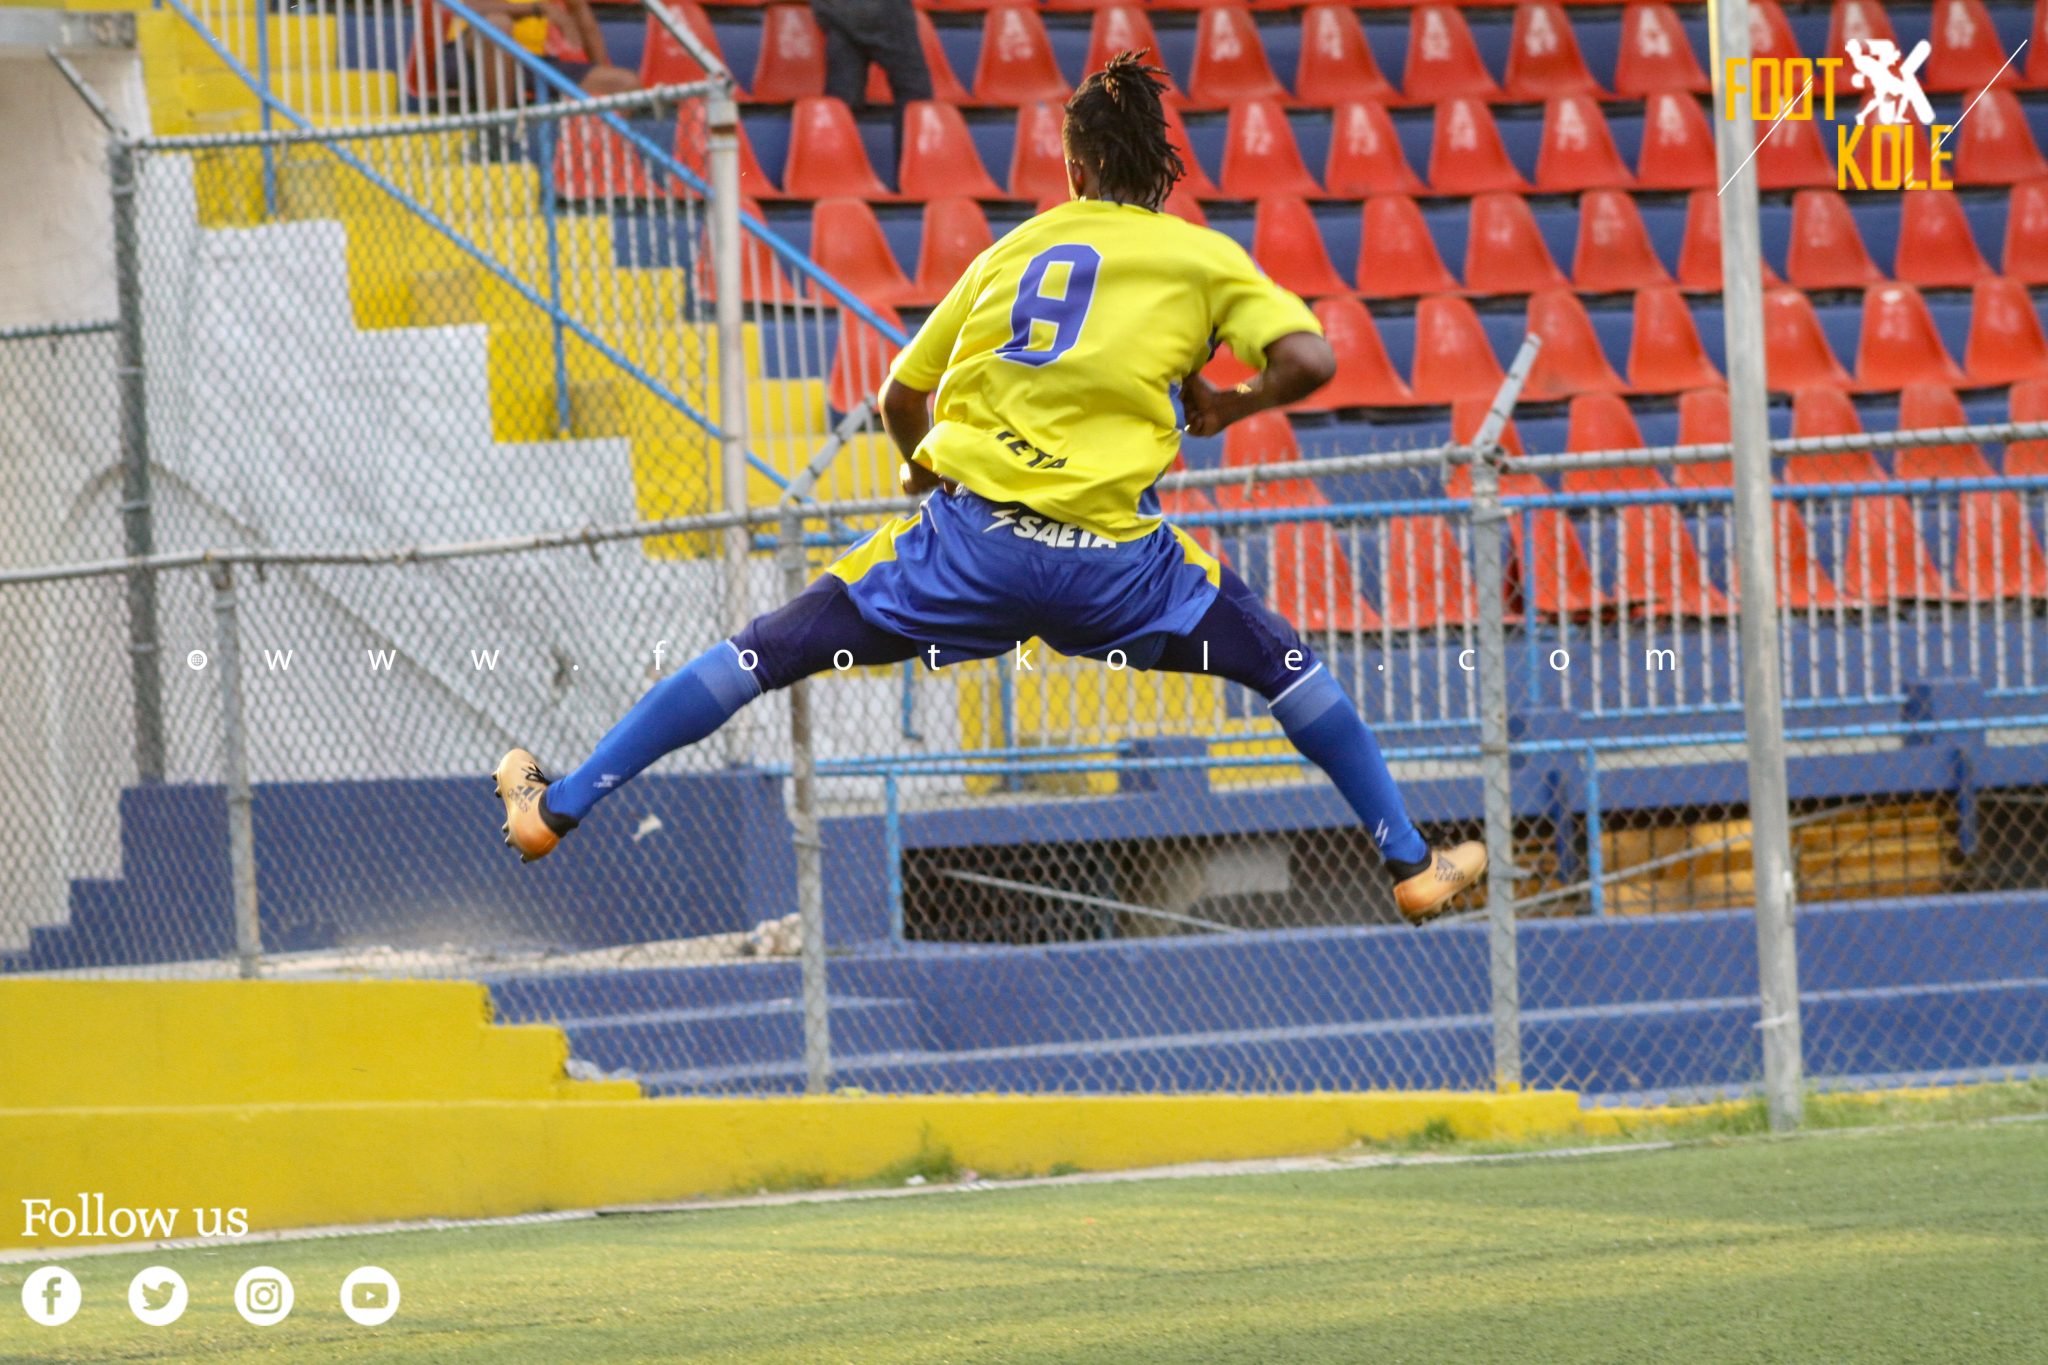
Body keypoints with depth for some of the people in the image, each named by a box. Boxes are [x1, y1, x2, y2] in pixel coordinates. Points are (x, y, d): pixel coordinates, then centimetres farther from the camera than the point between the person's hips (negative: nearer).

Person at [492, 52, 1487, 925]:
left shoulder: (1013, 249, 17)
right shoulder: (1206, 257, 8)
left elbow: (900, 400, 22)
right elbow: (1309, 361, -5)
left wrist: (925, 465, 44)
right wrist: (1225, 408, 15)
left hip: (968, 538, 1)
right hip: (1112, 562, -1)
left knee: (765, 652, 10)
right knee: (1285, 667, 22)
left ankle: (558, 809, 7)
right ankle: (1411, 864, 26)